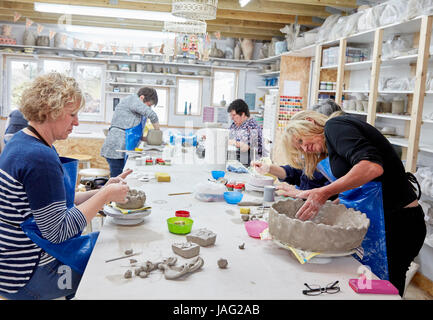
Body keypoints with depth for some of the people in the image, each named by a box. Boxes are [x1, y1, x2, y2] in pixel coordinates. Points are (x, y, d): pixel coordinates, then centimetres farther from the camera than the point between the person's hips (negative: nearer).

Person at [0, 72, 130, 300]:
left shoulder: (22, 142, 7)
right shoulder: (40, 158, -27)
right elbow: (57, 232, -25)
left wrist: (102, 192, -1)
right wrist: (105, 196, -18)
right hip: (26, 278, -9)